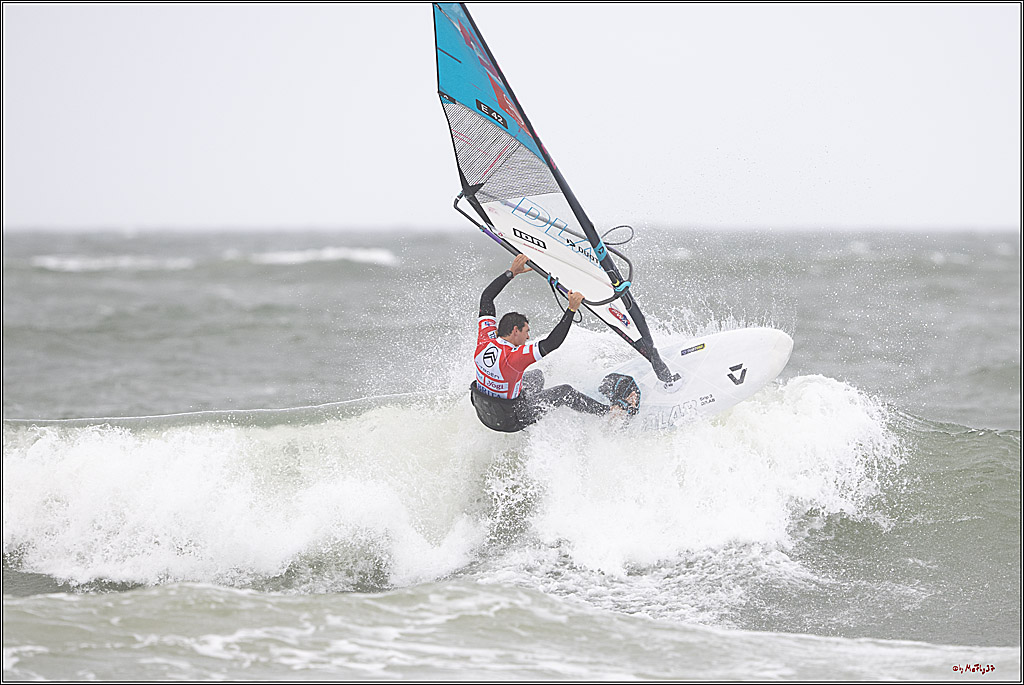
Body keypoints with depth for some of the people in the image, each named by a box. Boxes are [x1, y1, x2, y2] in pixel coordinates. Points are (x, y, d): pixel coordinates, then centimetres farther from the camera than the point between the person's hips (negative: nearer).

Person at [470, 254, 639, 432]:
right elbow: (552, 343, -36)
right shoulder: (512, 357, -35)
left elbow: (486, 298, -5)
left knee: (536, 375, 26)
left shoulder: (484, 343, -16)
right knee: (565, 392, 6)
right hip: (510, 421, -7)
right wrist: (571, 310, -32)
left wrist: (512, 272, -3)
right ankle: (612, 411, 19)